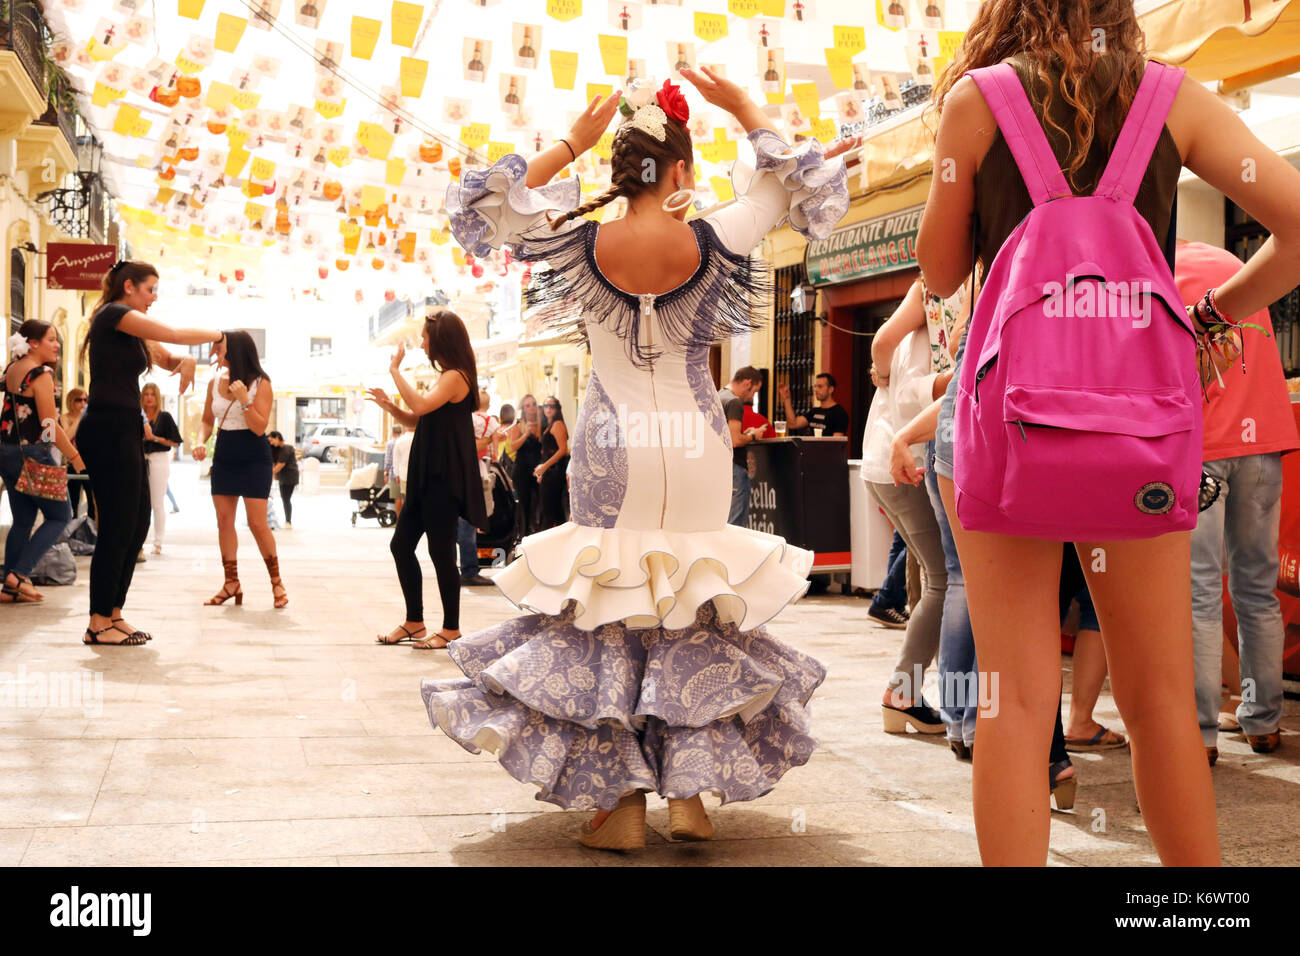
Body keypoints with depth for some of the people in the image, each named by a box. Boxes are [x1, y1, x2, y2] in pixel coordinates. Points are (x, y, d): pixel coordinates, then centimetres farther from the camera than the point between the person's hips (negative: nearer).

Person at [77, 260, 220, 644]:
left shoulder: (133, 332, 22)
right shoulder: (113, 315, -8)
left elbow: (167, 358, 24)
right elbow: (175, 335, -14)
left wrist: (185, 361, 0)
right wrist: (217, 335, 2)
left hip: (124, 431, 10)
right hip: (107, 430, -10)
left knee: (137, 525, 10)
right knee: (117, 527, -8)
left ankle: (113, 614, 16)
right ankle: (98, 623, -3)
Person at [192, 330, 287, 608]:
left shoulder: (260, 384, -10)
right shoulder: (215, 383, 4)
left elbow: (259, 427, -13)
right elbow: (207, 420, 15)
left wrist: (244, 400, -26)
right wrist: (201, 441, -4)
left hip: (254, 458, -5)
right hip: (224, 456, 5)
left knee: (257, 522, -8)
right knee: (224, 520, 2)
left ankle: (276, 581, 5)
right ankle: (231, 583, 9)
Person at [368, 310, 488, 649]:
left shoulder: (455, 376, -13)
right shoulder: (446, 378, 18)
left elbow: (421, 406, -28)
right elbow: (420, 422, 21)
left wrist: (395, 370, -18)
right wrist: (390, 407, 5)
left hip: (445, 480, -10)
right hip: (428, 477, 10)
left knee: (441, 552, -4)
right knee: (401, 545, 11)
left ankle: (451, 630, 7)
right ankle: (414, 623, 20)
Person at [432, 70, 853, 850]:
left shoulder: (582, 244, -7)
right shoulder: (712, 242, -9)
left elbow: (491, 203, 9)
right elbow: (796, 187, 7)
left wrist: (571, 143, 10)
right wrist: (744, 110, 13)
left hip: (614, 449, 0)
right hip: (696, 450, 0)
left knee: (605, 612, 8)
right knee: (695, 612, 11)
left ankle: (621, 800, 8)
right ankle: (690, 789, 12)